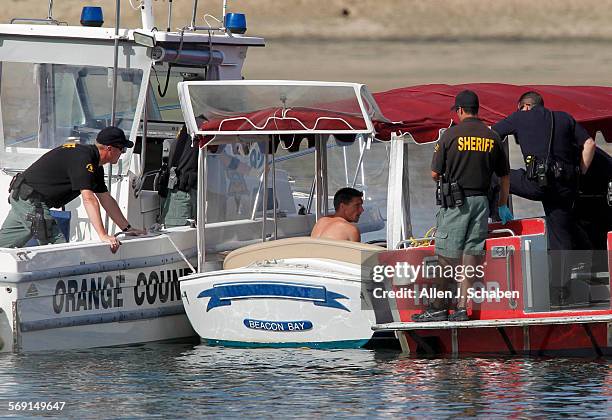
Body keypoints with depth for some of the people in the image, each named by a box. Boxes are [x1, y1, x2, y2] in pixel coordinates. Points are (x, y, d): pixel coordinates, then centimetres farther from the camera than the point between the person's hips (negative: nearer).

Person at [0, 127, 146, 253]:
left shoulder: (95, 164, 11)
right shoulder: (83, 158, -22)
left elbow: (106, 199, 18)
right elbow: (88, 199, -29)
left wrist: (128, 228, 16)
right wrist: (103, 236, -33)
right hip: (31, 201, -11)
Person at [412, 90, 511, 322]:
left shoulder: (451, 134, -6)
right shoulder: (492, 137, 7)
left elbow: (434, 174, -3)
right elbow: (504, 175, 13)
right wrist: (503, 207, 24)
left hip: (454, 201, -4)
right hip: (481, 201, 4)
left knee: (447, 256, 1)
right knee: (471, 255, 5)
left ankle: (439, 307, 3)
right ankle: (462, 307, 3)